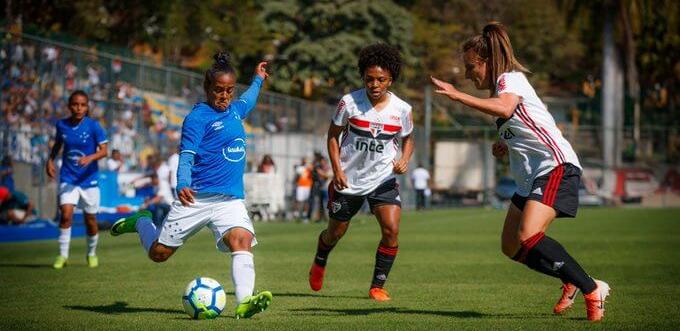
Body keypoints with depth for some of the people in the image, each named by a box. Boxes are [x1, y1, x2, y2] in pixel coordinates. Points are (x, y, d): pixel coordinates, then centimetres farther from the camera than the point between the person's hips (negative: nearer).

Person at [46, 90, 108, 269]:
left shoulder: (93, 126, -9)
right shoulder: (62, 125, 0)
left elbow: (104, 151, -12)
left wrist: (90, 158, -30)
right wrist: (50, 160, 5)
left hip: (88, 179, -1)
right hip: (68, 178, 1)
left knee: (90, 219, 8)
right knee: (66, 214, -17)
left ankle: (92, 253, 31)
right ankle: (62, 255, -7)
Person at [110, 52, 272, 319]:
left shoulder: (235, 110, 16)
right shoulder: (198, 117, -7)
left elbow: (248, 100, 44)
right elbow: (186, 156, -17)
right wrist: (183, 185, -34)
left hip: (231, 200, 5)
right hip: (197, 198, -5)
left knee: (242, 239, -26)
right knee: (159, 253, 5)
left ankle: (244, 301, -38)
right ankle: (141, 222, 39)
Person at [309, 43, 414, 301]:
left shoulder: (402, 109, -8)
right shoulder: (349, 103, -13)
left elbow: (407, 139, 10)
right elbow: (333, 134, 0)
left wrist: (404, 160, -10)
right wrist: (337, 169, -9)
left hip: (383, 179, 1)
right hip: (348, 180, 0)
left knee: (391, 229, -18)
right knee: (335, 232, 15)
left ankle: (377, 286, -3)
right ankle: (319, 264, 49)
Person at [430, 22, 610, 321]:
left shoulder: (510, 78, -8)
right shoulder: (502, 88, 21)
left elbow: (504, 109, -33)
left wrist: (457, 95, -34)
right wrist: (506, 146, 11)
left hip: (556, 166, -11)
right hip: (530, 177, 11)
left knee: (529, 237, -25)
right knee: (512, 248, 6)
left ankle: (592, 290, -15)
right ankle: (571, 282, 19)